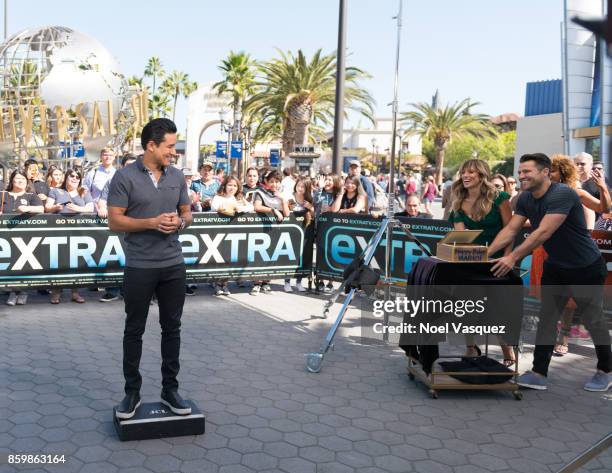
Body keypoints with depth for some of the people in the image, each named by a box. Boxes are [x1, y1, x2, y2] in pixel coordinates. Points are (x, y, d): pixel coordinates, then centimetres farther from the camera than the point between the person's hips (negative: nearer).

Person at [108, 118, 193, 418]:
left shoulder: (177, 176, 6)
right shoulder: (125, 177, -8)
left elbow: (187, 212, 14)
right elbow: (115, 221, -9)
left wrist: (180, 222, -9)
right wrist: (151, 222, -20)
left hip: (173, 265, 4)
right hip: (139, 267, -4)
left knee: (172, 328, 10)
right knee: (134, 330, 7)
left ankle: (170, 389, 21)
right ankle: (132, 391, 20)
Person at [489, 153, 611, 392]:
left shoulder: (562, 194, -27)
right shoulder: (525, 199, -3)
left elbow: (543, 232, -34)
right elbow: (510, 230, -5)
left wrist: (513, 257, -39)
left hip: (587, 268, -7)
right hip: (556, 267, 7)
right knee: (546, 318, 3)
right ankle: (539, 374, 7)